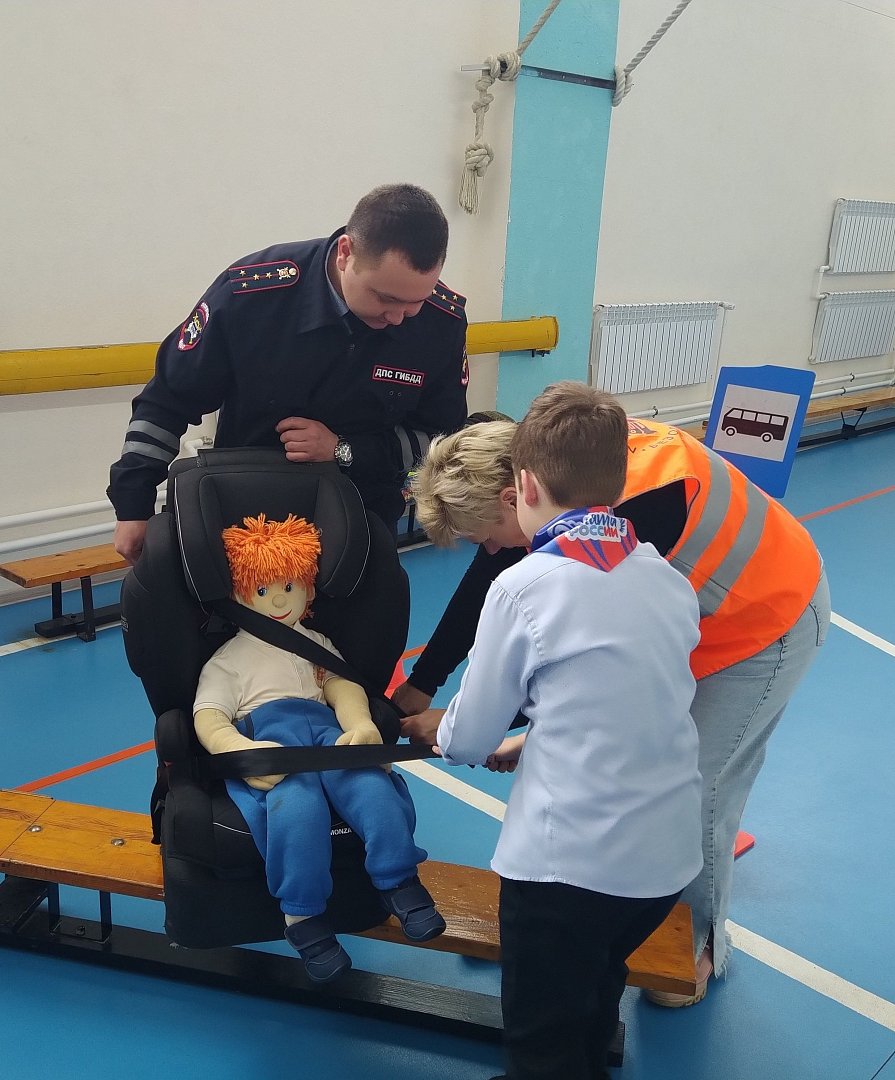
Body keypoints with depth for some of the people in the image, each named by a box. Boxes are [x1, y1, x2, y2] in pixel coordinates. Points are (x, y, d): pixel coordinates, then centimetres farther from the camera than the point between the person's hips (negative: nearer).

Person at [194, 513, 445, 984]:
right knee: (297, 803, -36)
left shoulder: (318, 645, 30)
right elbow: (208, 719, 6)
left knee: (371, 783, -31)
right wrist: (244, 752, -18)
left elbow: (343, 687, 11)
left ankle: (399, 880, -25)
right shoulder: (228, 658, 22)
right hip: (264, 735, -2)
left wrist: (360, 727, -14)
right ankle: (302, 915, -27)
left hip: (326, 728, 3)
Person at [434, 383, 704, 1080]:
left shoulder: (524, 587, -14)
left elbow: (472, 733, -3)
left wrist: (449, 739, 20)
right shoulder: (667, 578, 2)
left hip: (568, 862, -6)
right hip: (671, 854, 6)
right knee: (596, 996, 30)